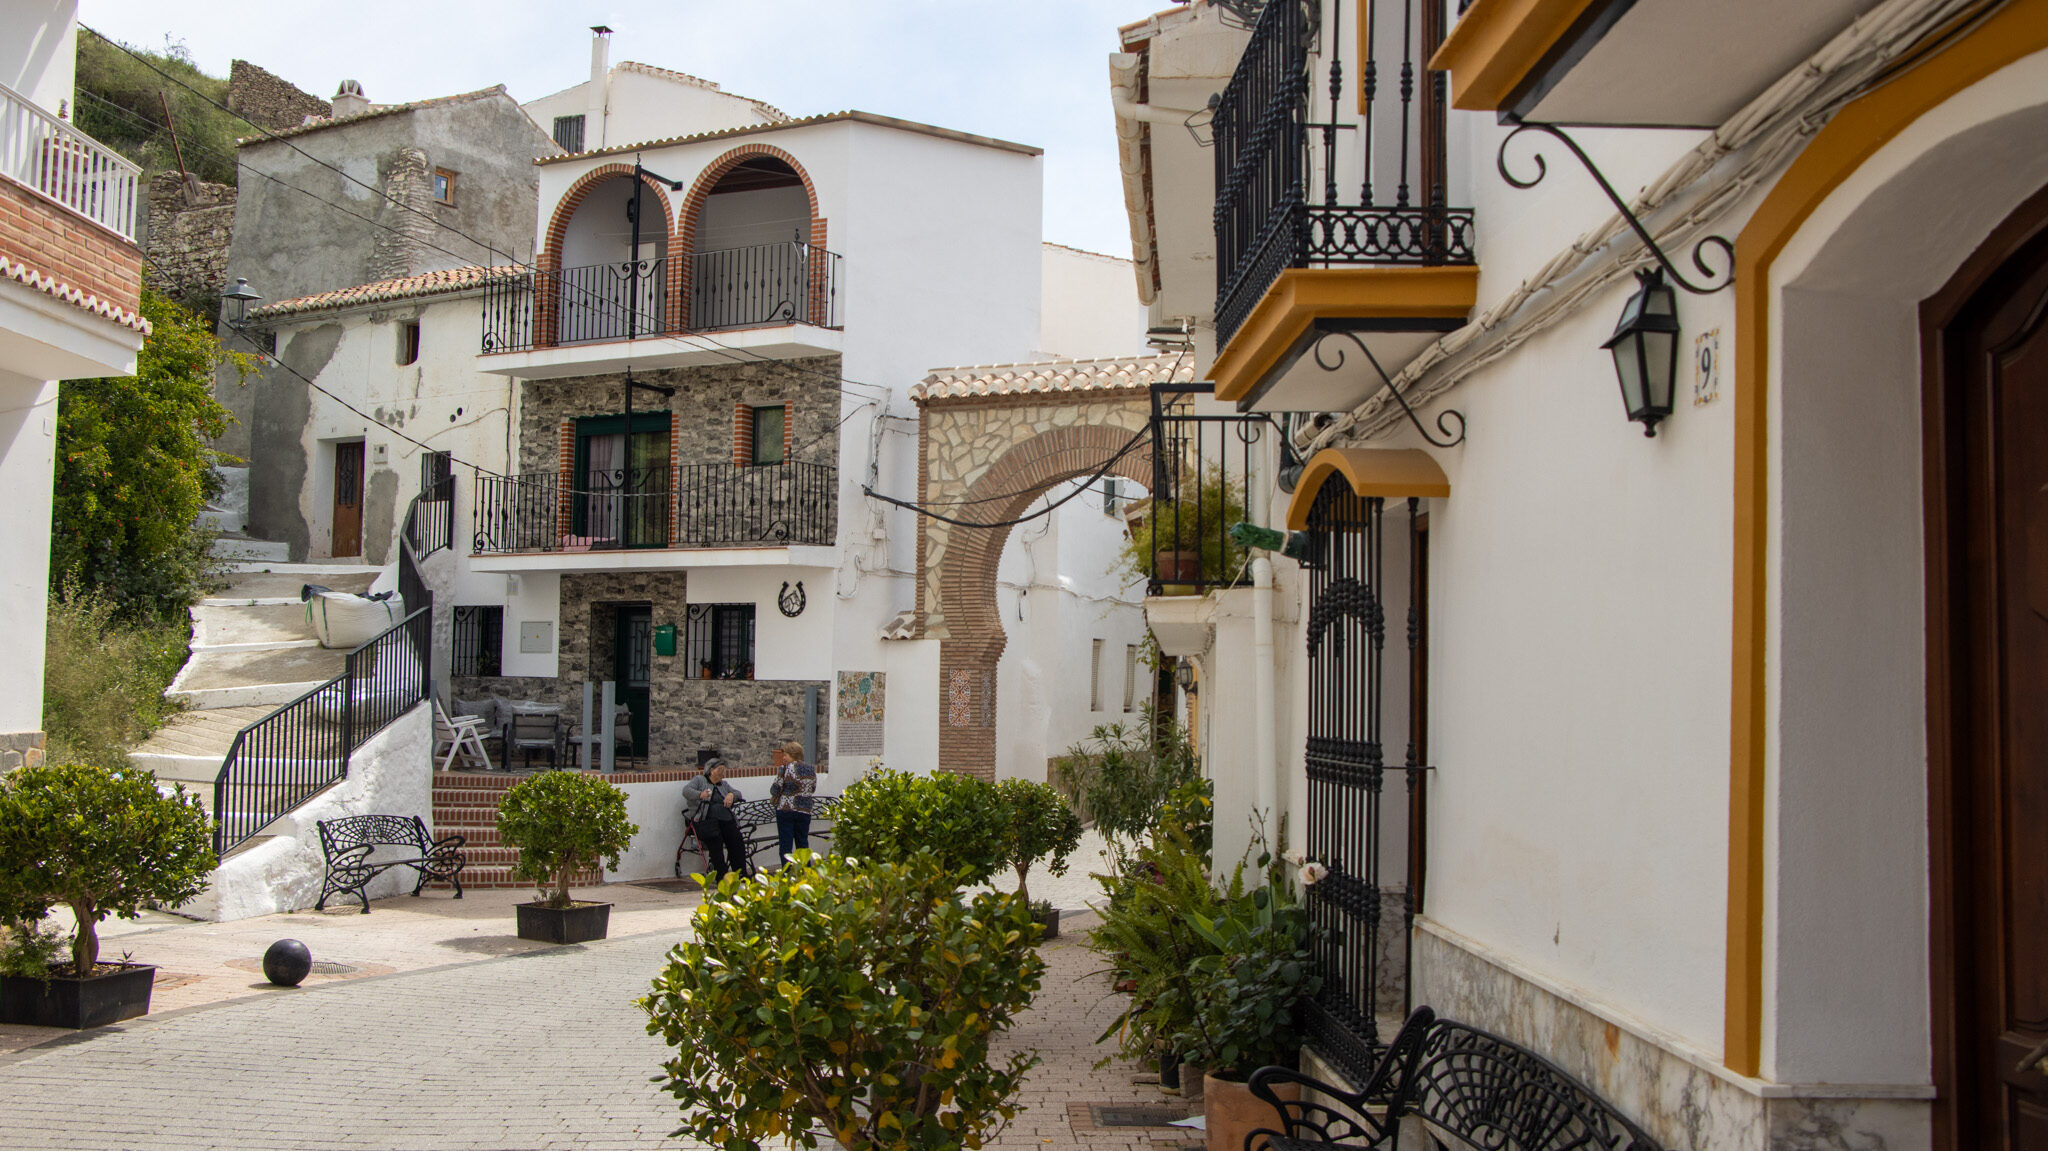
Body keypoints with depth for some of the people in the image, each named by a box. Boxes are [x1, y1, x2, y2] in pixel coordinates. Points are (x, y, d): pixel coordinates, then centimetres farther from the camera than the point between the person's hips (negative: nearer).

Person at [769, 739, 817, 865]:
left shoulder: (785, 768, -11)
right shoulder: (811, 769, 4)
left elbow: (774, 791, -9)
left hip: (785, 811, -5)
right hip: (804, 811, 5)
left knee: (786, 845, 0)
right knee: (803, 844, 14)